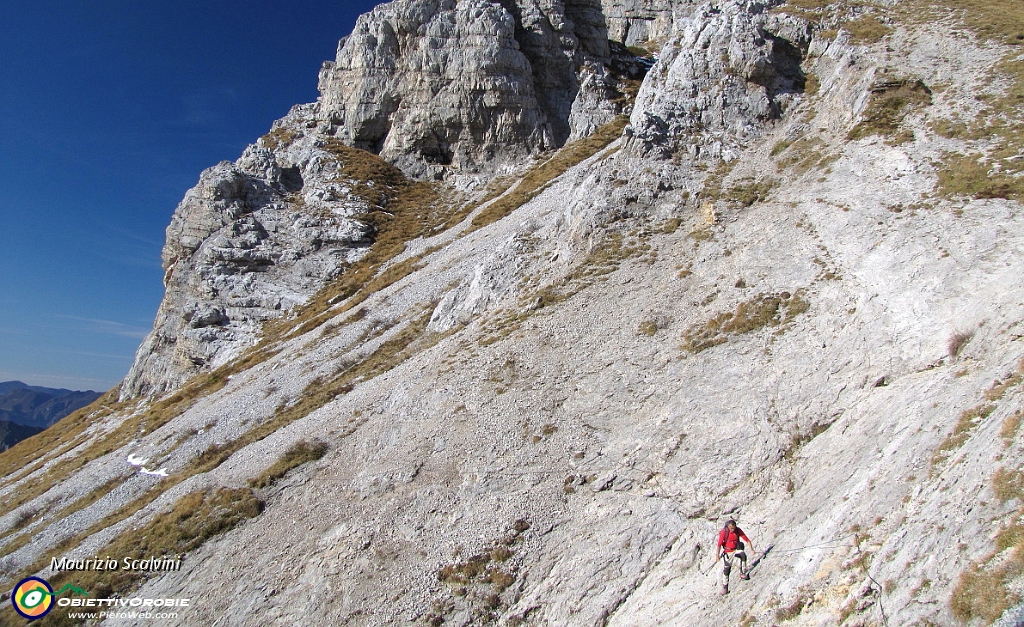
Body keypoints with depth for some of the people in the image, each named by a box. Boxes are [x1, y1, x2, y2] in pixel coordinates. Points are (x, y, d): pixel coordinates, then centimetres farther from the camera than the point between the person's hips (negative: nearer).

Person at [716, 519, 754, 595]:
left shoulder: (738, 530, -14)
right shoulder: (724, 532, -20)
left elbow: (746, 539, -11)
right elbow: (719, 544, -18)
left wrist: (751, 548, -21)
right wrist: (717, 554, -20)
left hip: (736, 550, 1)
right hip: (727, 552, -1)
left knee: (743, 555, -33)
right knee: (726, 570, 2)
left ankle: (743, 573, -23)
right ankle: (725, 588, 17)